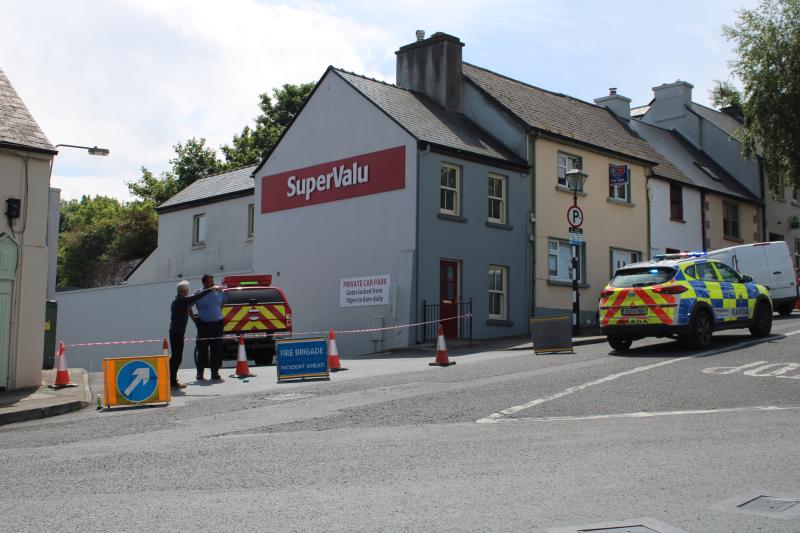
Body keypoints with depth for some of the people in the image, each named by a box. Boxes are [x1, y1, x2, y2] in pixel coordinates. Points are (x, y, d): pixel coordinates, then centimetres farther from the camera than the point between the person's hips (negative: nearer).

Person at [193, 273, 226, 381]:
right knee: (202, 350, 0)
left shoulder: (219, 292, 5)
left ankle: (215, 373, 12)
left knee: (216, 350, 4)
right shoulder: (199, 294, -5)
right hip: (203, 325, -3)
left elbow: (223, 303, 25)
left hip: (217, 324, 3)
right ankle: (200, 373, 8)